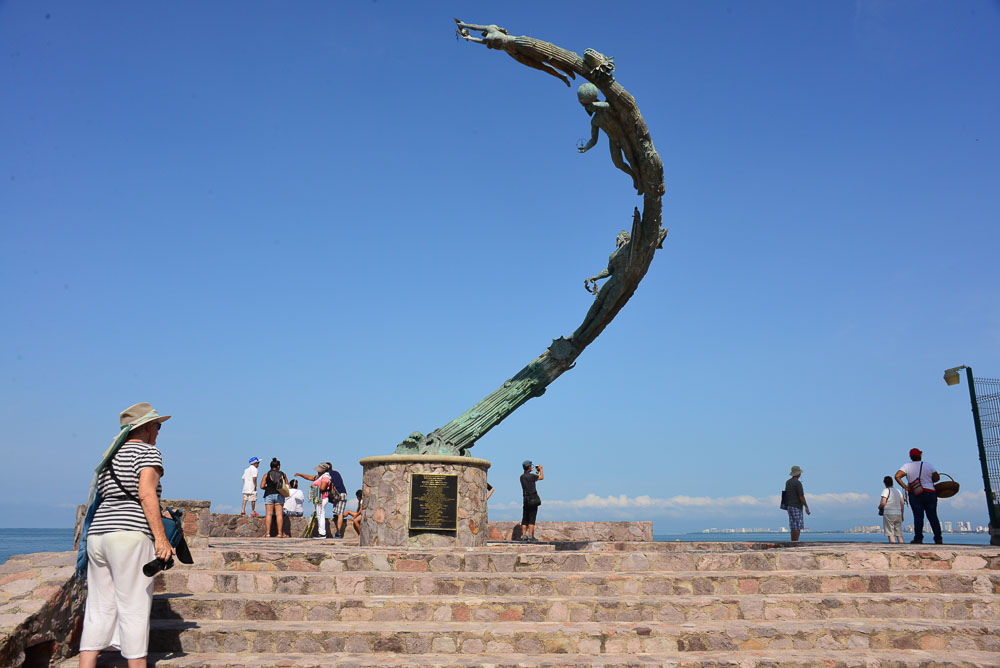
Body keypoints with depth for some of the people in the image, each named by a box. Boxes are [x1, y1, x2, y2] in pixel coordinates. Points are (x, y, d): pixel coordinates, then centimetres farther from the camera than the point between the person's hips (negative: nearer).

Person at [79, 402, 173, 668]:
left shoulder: (110, 457, 21)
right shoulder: (148, 452, -3)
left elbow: (103, 499, 20)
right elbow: (146, 494, -15)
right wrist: (161, 537, -18)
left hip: (98, 534, 8)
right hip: (130, 535, -8)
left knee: (99, 610, 8)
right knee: (134, 610, -4)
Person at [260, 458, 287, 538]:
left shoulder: (267, 474, 2)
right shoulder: (282, 474, 6)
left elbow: (262, 486, -2)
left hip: (269, 495, -1)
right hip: (279, 495, 1)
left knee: (268, 514, 1)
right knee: (279, 514, 1)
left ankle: (267, 533, -3)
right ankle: (279, 533, -2)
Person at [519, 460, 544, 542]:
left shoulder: (522, 477, 9)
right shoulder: (531, 476, -12)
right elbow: (542, 477, 4)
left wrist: (537, 472, 33)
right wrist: (541, 469, 19)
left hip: (526, 499, 7)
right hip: (533, 499, -7)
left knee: (525, 518, 8)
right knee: (532, 518, -6)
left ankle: (523, 535, 5)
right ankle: (530, 535, -10)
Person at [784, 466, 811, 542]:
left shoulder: (788, 482, 11)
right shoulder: (798, 483, -15)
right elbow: (801, 497, -18)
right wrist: (807, 507, -12)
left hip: (789, 506, 8)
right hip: (797, 507, -8)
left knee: (793, 527, 9)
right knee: (798, 527, -5)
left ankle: (793, 544, 7)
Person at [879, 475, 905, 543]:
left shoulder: (886, 490, -5)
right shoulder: (898, 491, 13)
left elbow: (883, 503, -16)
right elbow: (902, 504, 12)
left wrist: (879, 507, 5)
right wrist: (902, 515, 18)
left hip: (888, 514, -6)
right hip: (898, 514, 6)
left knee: (890, 534, -6)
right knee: (899, 535, 8)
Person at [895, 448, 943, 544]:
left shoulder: (907, 466, 1)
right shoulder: (928, 465, 4)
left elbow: (897, 476, -11)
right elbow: (937, 478, 2)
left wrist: (905, 487, -5)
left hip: (914, 494, -1)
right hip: (930, 493, 1)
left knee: (918, 516, -3)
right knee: (933, 516, 5)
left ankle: (918, 538, -10)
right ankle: (938, 538, 3)